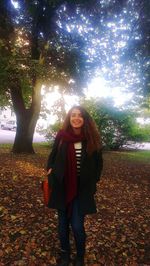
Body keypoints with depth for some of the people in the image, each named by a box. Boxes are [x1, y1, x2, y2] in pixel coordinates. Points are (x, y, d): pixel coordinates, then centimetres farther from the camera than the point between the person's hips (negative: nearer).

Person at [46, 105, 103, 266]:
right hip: (61, 187, 2)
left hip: (82, 189, -1)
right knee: (62, 223, 15)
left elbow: (98, 163, 3)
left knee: (77, 225, 0)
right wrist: (50, 170, -4)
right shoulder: (61, 136, -6)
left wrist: (92, 182, 1)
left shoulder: (92, 138, -8)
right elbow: (52, 156, 9)